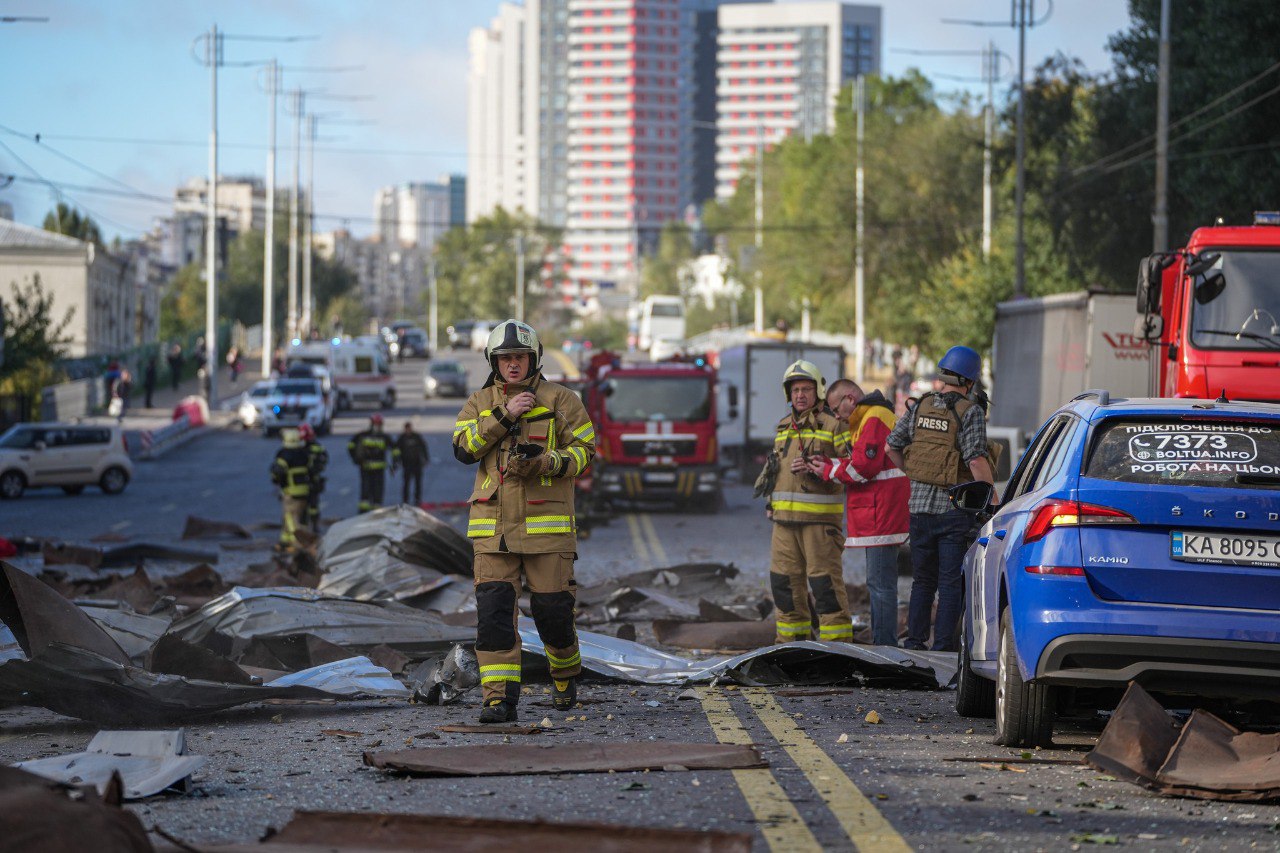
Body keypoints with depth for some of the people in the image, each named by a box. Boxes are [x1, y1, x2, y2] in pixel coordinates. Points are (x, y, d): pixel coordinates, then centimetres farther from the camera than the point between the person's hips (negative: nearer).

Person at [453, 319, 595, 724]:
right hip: (493, 528, 2)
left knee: (551, 608, 2)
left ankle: (566, 673, 31)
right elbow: (464, 448, -4)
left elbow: (584, 448, 0)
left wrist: (547, 463, -17)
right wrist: (504, 416, -14)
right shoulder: (480, 403, 11)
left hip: (546, 525, -2)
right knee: (494, 610, -8)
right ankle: (500, 697, -8)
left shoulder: (559, 400, 4)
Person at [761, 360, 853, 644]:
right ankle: (792, 638, 20)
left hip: (819, 515, -7)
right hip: (785, 517, 7)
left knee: (825, 578, -10)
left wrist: (815, 468, -19)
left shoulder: (833, 425, -4)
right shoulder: (784, 427, 19)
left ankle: (837, 639, -6)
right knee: (784, 578, 10)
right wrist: (772, 499, 22)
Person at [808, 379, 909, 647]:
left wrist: (829, 471, -6)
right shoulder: (866, 420, 23)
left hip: (880, 515, -11)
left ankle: (885, 643, -12)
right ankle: (882, 643, 18)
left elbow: (864, 466, -19)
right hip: (875, 517, 11)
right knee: (879, 582, 14)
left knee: (880, 583, -11)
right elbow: (859, 463, 21)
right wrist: (828, 463, 8)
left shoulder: (874, 420, -12)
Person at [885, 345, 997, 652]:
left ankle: (915, 641, 13)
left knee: (923, 580, 14)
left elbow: (891, 447, 10)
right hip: (956, 507, -5)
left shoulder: (921, 406, 7)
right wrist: (992, 497, -10)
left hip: (920, 504, 5)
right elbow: (976, 460, -18)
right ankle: (944, 644, -2)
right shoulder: (970, 413, -10)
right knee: (951, 581, 0)